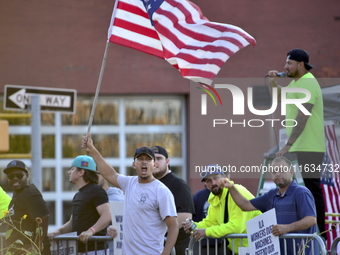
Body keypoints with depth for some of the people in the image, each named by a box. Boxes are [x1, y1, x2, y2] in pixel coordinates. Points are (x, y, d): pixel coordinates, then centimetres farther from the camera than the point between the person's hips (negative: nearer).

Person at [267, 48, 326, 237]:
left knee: (313, 188, -9)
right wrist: (274, 81, 13)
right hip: (300, 146, 10)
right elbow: (278, 96, 35)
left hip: (309, 148, -10)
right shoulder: (296, 82, 16)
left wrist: (288, 145, -26)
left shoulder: (308, 84, -15)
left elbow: (302, 119, -23)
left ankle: (320, 232, -8)